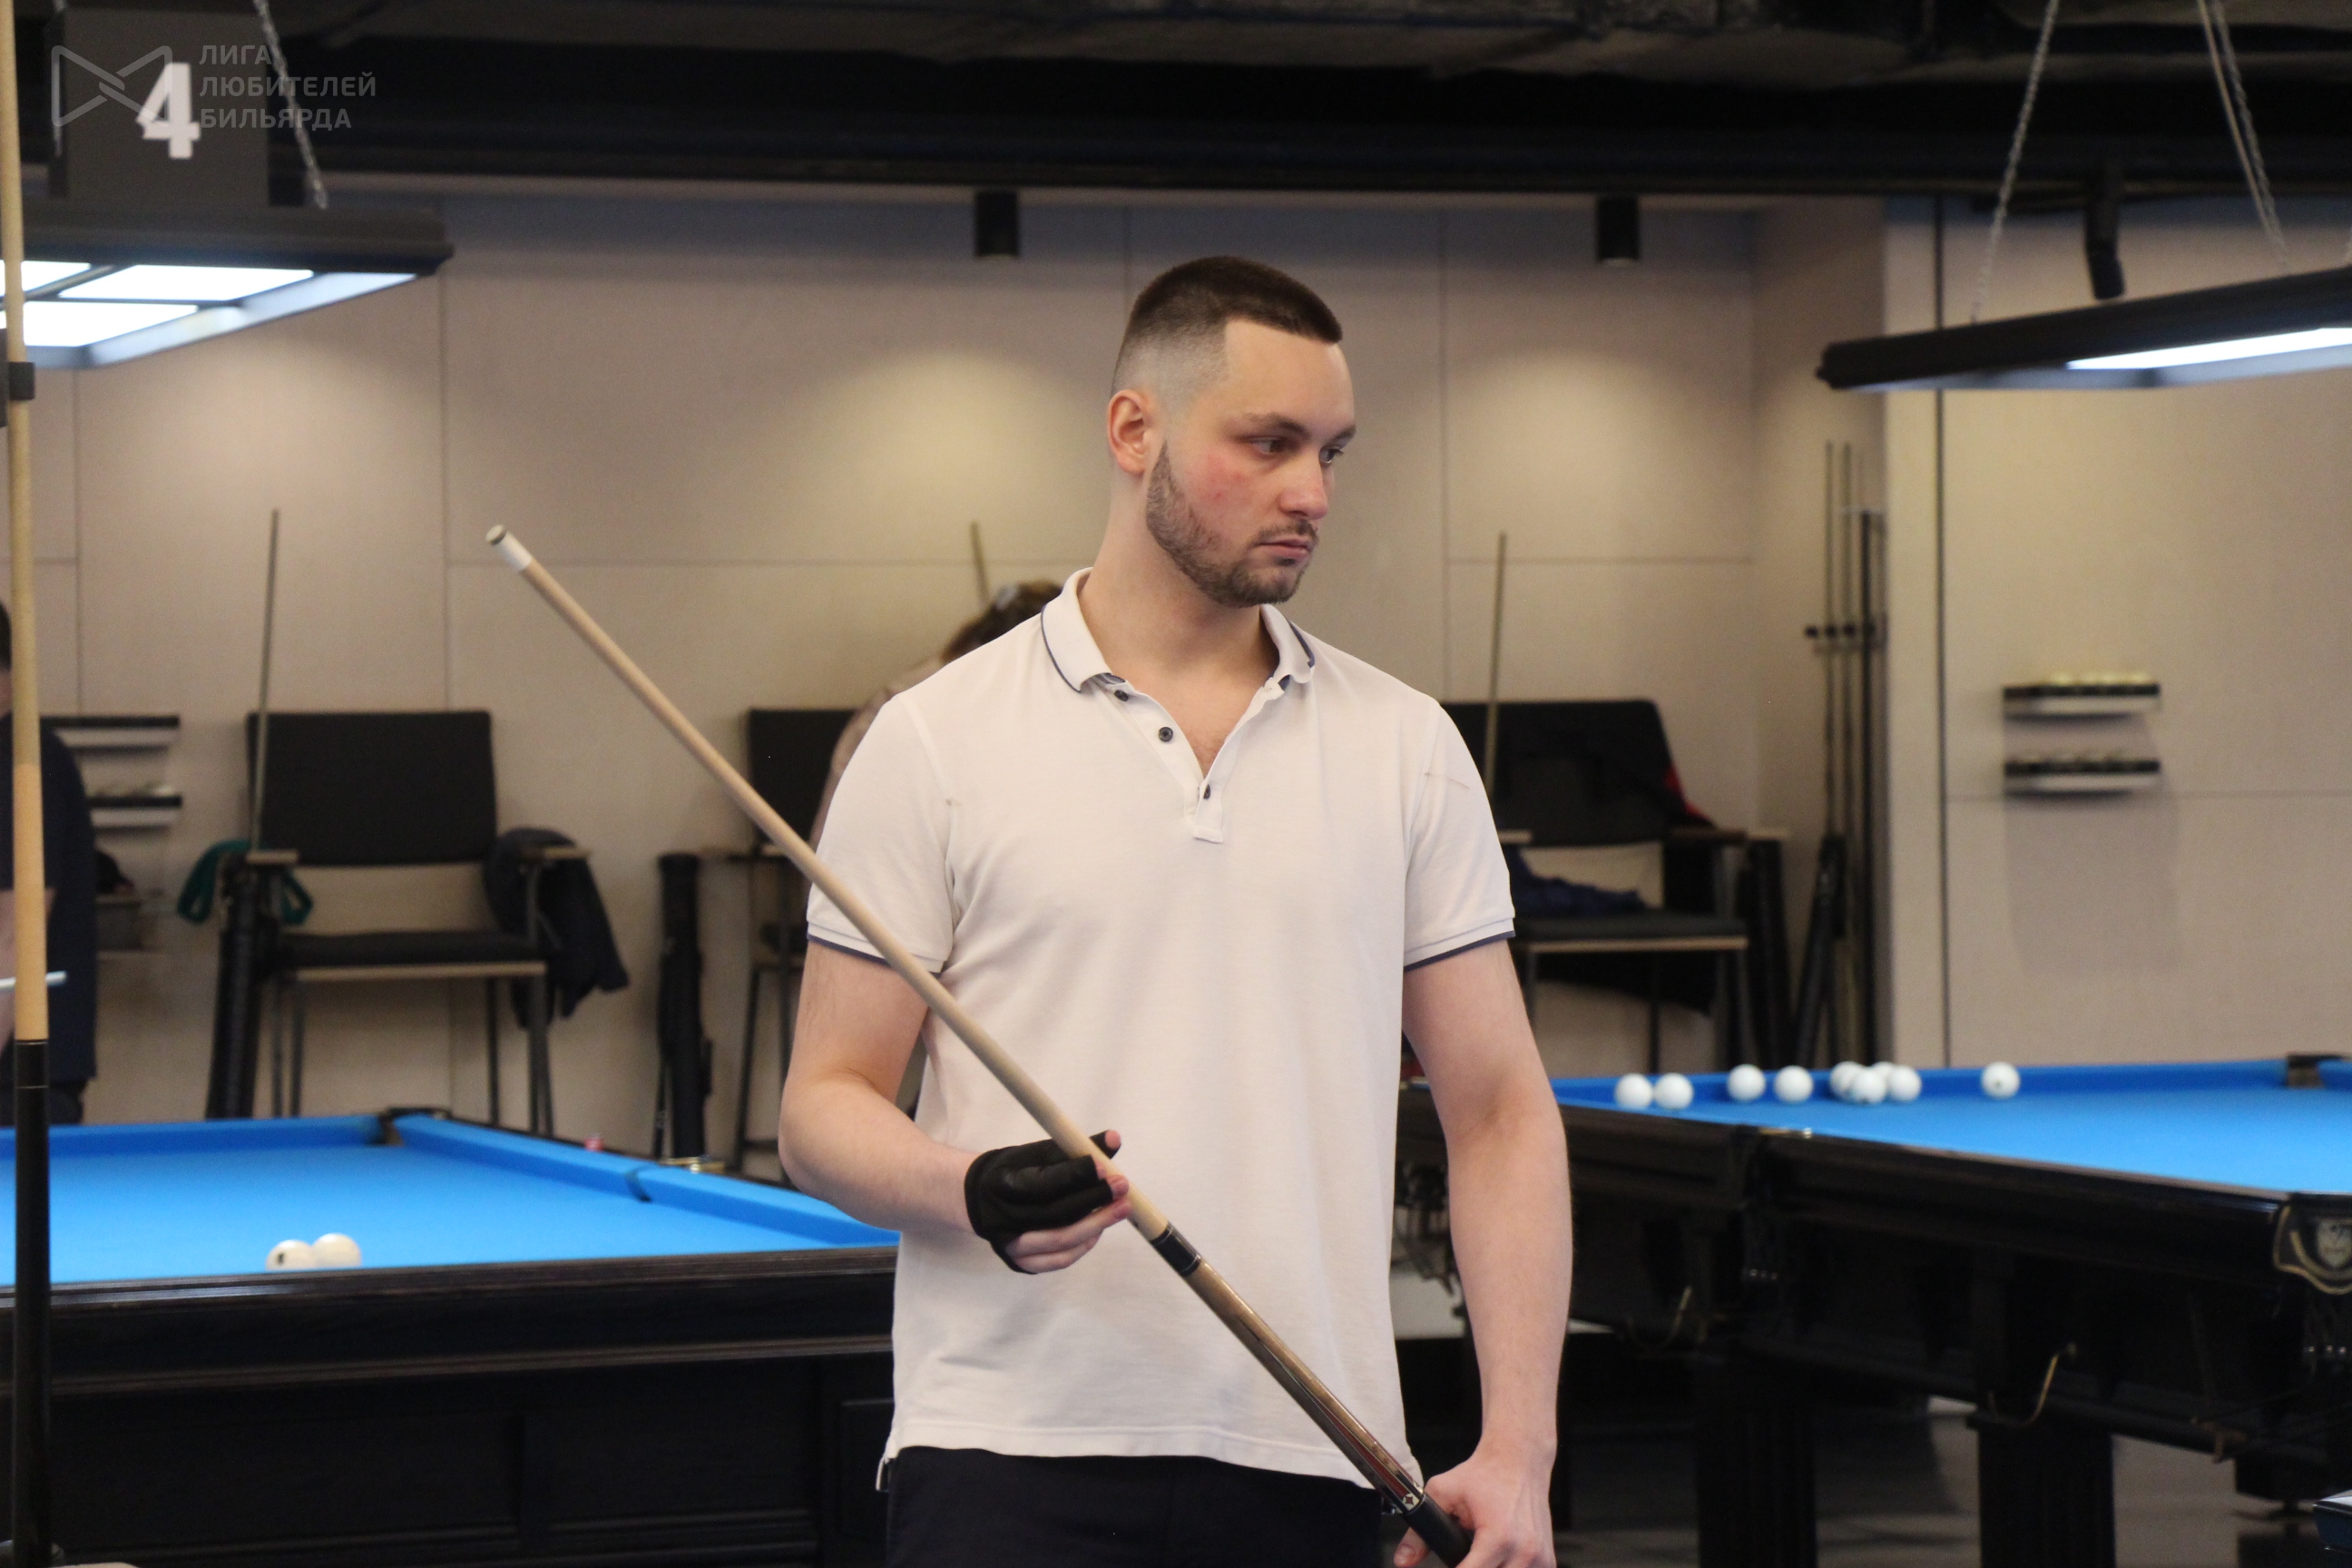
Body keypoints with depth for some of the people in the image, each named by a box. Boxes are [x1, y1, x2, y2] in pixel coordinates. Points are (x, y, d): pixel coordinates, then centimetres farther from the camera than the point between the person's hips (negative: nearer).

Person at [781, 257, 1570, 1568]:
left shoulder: (1407, 750, 9)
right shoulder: (939, 745, 1)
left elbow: (1500, 1112, 9)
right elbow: (825, 1111, 2)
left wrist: (1517, 1451, -2)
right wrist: (975, 1194, -21)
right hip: (1015, 1461, -3)